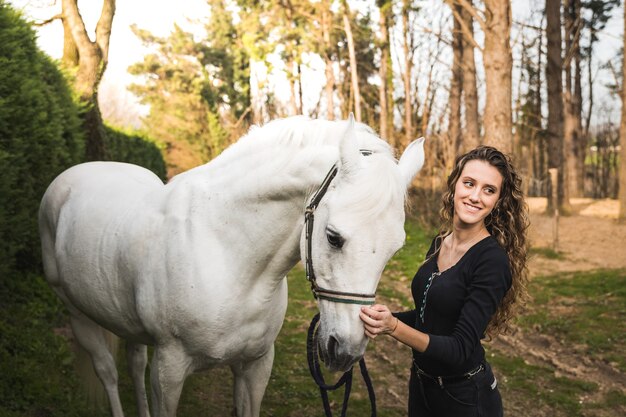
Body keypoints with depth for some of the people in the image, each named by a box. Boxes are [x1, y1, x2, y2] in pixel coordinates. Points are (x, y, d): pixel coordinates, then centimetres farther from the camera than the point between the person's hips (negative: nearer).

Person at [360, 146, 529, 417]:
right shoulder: (439, 243, 0)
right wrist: (381, 319, -4)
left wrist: (394, 328, -36)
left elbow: (461, 349, -25)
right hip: (421, 385, 7)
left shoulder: (493, 260, -22)